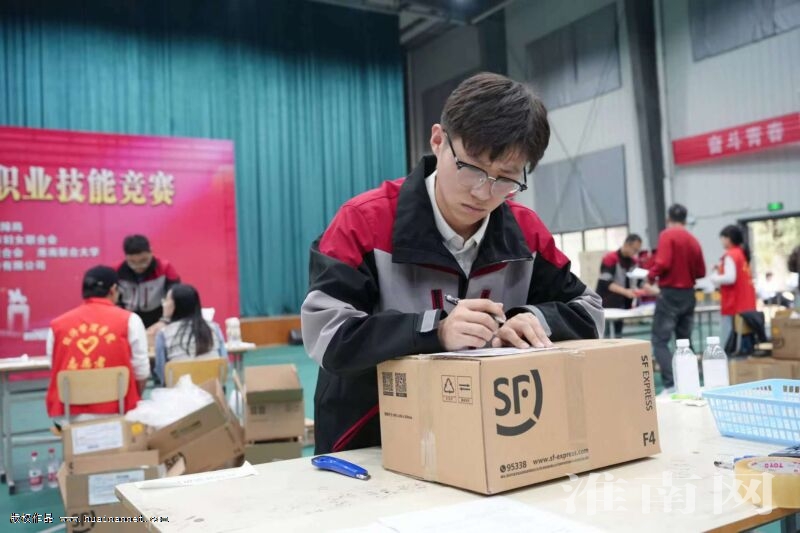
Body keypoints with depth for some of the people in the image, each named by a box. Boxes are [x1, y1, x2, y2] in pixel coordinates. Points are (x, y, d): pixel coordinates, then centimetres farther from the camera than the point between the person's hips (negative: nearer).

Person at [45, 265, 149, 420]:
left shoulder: (57, 325, 7)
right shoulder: (129, 320, 0)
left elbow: (55, 370, 11)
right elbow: (141, 372, 0)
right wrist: (133, 402, 17)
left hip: (69, 415, 3)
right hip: (114, 412, -2)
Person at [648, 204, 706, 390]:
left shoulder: (667, 235, -9)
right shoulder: (693, 240, 8)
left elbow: (663, 263, -20)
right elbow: (701, 272, 10)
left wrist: (651, 275, -2)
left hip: (670, 294, -6)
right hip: (688, 294, 6)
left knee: (660, 341, -5)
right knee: (685, 341, 15)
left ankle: (671, 385, -16)